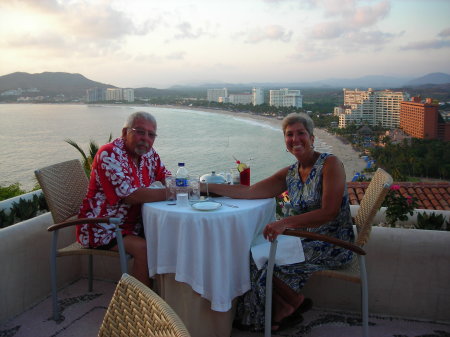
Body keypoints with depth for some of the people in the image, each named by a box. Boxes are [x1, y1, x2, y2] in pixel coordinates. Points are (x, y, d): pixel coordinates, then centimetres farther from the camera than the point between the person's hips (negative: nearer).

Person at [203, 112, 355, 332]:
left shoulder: (330, 164, -13)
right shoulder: (290, 174, 7)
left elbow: (329, 212, -23)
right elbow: (250, 192, 3)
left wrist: (286, 222, -33)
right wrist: (208, 187, -3)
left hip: (333, 244, -7)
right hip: (308, 239, 7)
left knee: (266, 260, -15)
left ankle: (295, 302, 13)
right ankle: (282, 311, 11)